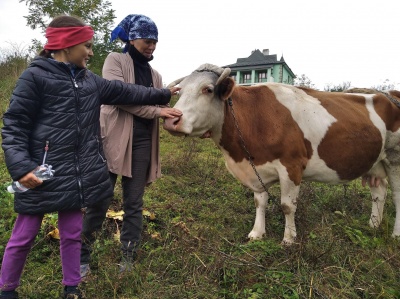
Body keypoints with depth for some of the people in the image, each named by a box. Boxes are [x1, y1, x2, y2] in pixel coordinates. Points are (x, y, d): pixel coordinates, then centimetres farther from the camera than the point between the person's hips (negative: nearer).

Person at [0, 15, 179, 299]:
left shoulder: (90, 81, 11)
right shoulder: (35, 76, -8)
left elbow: (125, 92, 19)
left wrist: (163, 94, 25)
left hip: (78, 174, 6)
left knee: (72, 232, 16)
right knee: (24, 236, 10)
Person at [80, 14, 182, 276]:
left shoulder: (154, 75, 19)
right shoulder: (115, 60, 3)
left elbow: (162, 108, 16)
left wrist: (179, 118, -2)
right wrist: (156, 110, -16)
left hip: (142, 143, 5)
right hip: (113, 140, -4)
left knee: (134, 204, 9)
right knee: (99, 201, 1)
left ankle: (128, 259, 22)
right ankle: (82, 257, 20)